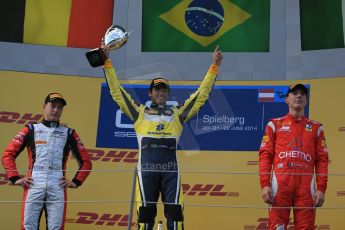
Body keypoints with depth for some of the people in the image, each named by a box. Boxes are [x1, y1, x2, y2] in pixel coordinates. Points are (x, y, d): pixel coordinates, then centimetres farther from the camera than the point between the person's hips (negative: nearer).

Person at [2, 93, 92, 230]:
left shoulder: (69, 133, 17)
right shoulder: (31, 130, 14)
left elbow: (85, 162, 18)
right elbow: (8, 154, 11)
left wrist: (76, 182, 7)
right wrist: (15, 178, 1)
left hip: (58, 188, 1)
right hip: (33, 186, -1)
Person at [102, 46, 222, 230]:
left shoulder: (177, 114, 20)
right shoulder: (139, 112, 18)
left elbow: (202, 95, 19)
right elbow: (117, 91, 15)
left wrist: (214, 67, 15)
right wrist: (107, 63, 10)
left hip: (170, 170, 1)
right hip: (146, 169, -1)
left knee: (175, 213, -5)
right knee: (145, 213, -2)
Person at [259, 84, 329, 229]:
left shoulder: (316, 128, 18)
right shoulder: (275, 124, 15)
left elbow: (322, 160, 10)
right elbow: (265, 155, 7)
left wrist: (321, 188, -2)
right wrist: (265, 184, -6)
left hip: (306, 185, 1)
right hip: (280, 183, -1)